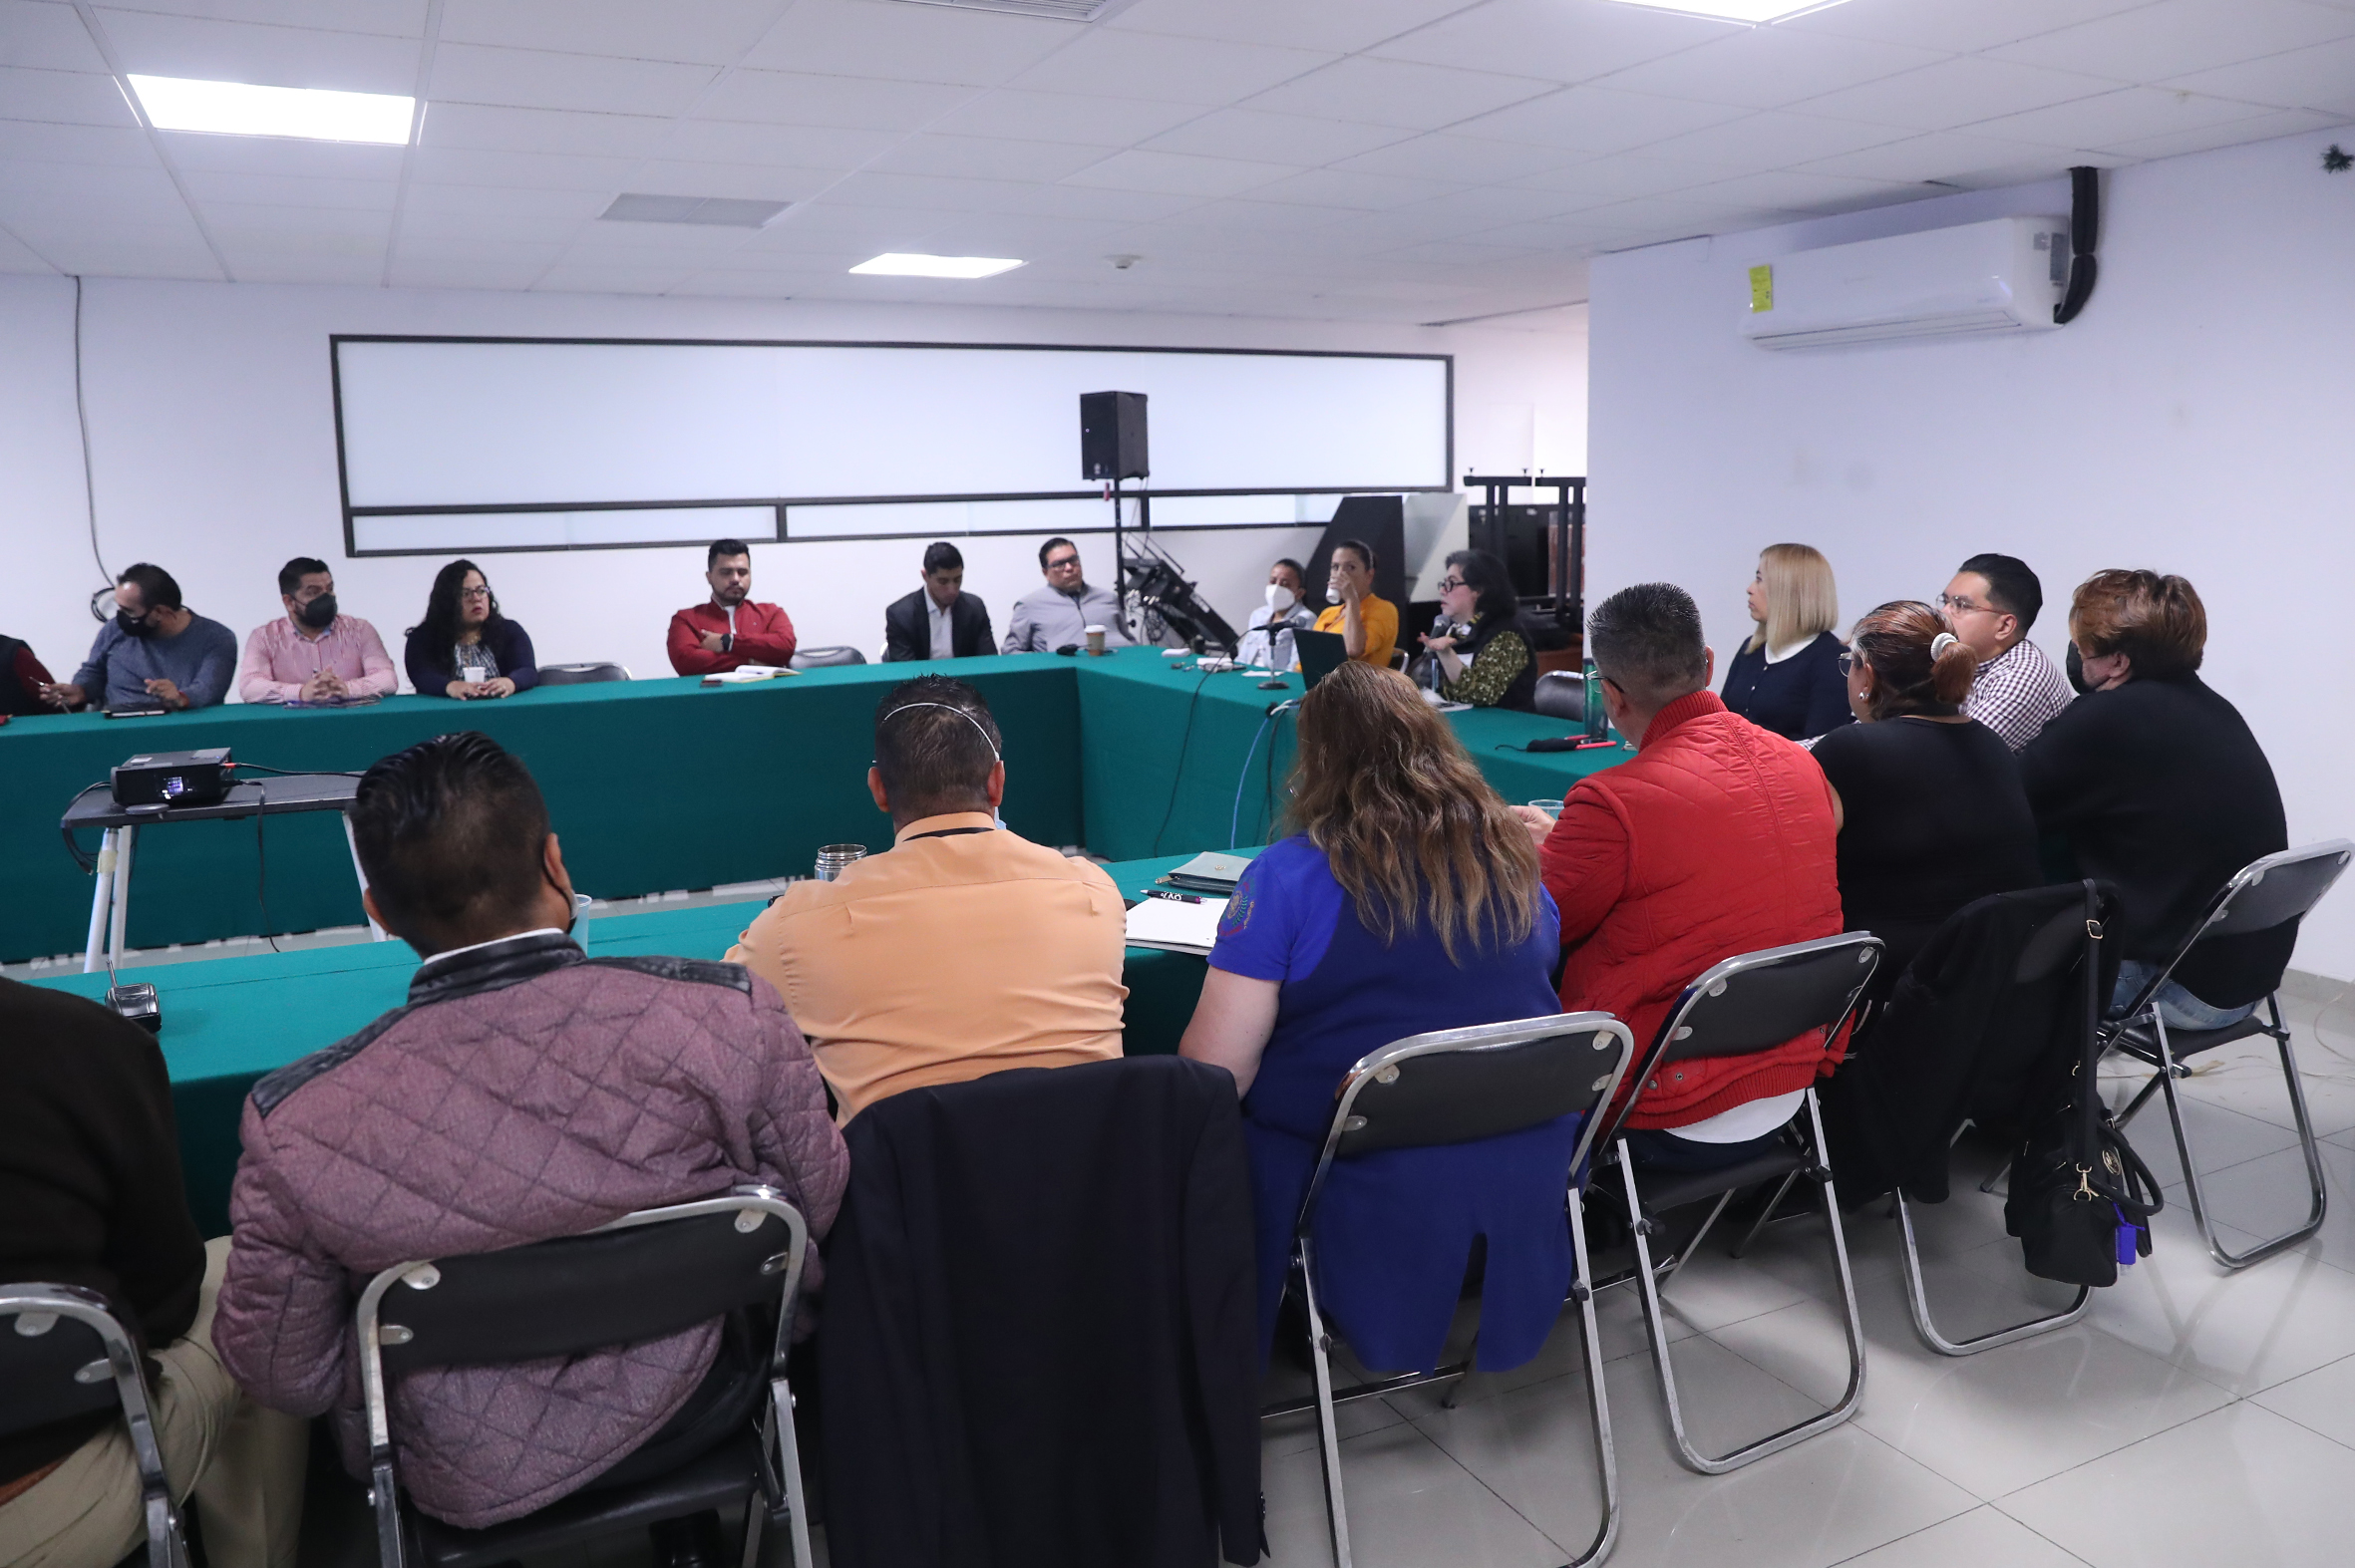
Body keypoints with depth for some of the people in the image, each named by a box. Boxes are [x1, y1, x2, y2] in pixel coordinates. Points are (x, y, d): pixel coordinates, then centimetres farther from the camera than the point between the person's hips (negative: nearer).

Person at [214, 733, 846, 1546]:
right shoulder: (733, 1018, -28)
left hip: (472, 1486, 1)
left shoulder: (294, 1127, -26)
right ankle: (690, 1528, 48)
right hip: (694, 1419, 0)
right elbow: (817, 1213, -11)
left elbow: (283, 1376, -10)